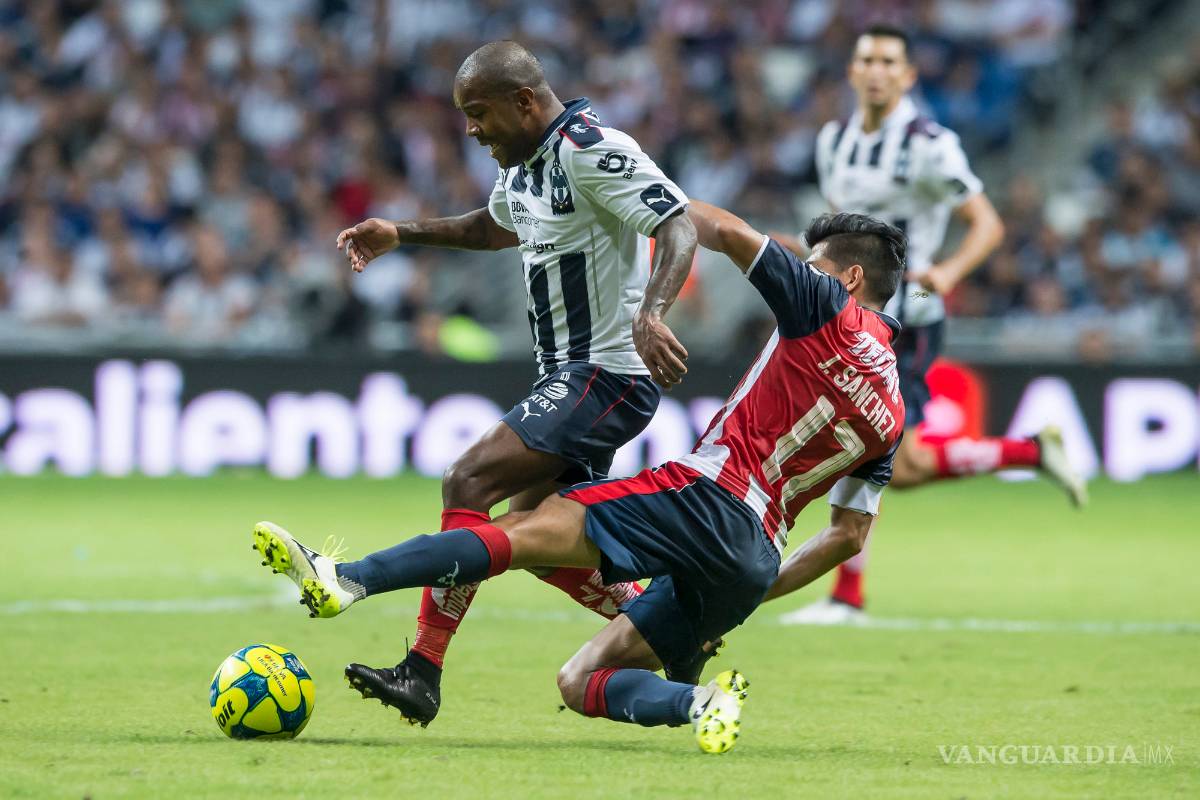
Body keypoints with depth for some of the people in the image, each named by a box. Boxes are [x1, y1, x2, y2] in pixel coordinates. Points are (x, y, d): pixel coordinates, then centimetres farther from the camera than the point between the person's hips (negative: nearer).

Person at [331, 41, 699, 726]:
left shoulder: (593, 151, -17)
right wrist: (402, 233, 25)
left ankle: (423, 673, -19)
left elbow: (680, 229, -25)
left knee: (469, 483, -18)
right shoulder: (524, 162, 13)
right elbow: (497, 227, 35)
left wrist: (650, 314, -41)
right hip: (571, 376, 10)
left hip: (608, 376, -10)